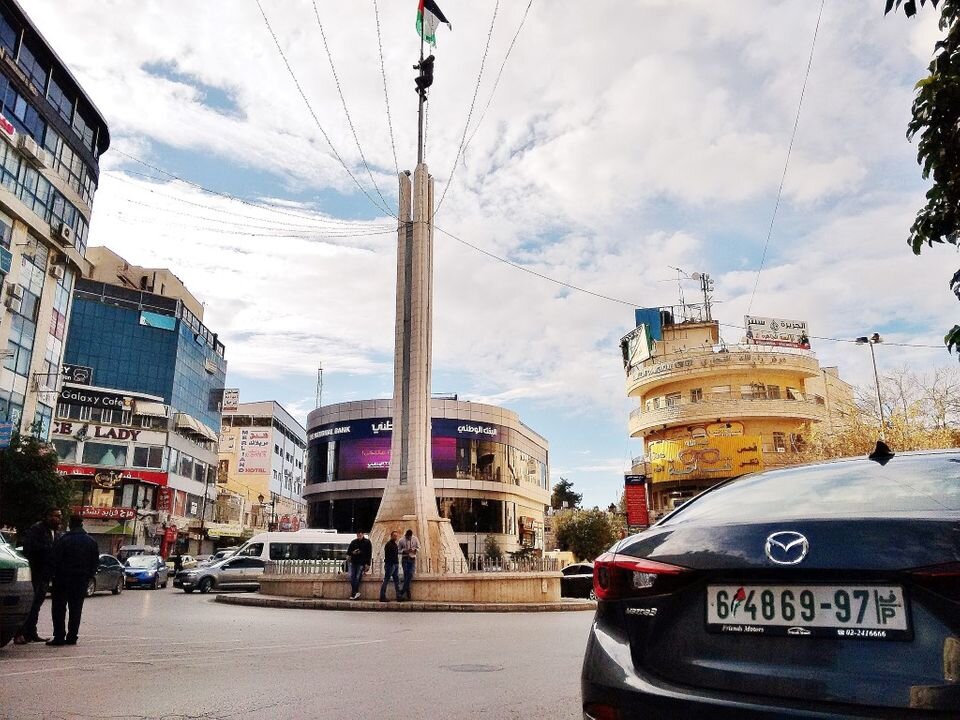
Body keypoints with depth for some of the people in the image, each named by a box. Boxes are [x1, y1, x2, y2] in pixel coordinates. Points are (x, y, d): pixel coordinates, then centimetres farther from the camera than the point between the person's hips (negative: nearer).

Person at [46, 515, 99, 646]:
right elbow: (95, 562, 6)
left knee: (59, 608, 4)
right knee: (76, 609, 10)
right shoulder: (91, 542, 4)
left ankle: (59, 637, 0)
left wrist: (55, 575, 3)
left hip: (63, 578, -4)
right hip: (82, 580, 4)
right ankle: (72, 637, 10)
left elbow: (56, 561, -10)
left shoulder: (63, 541, -11)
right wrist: (88, 575, 13)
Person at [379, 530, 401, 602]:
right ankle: (382, 597, -1)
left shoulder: (395, 544, 18)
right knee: (386, 580, -5)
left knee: (397, 581, 7)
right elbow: (387, 556, -17)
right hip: (390, 564, -9)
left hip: (395, 565, 9)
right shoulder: (388, 544, -9)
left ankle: (398, 596, 9)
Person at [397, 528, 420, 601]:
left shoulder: (415, 539, -2)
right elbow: (398, 550, 0)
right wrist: (404, 551, -18)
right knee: (406, 576, -5)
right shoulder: (402, 540, -5)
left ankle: (402, 594, -4)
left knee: (410, 576, -8)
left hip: (412, 559, 1)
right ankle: (408, 595, -1)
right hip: (405, 559, -1)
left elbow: (418, 547, 7)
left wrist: (414, 550, -14)